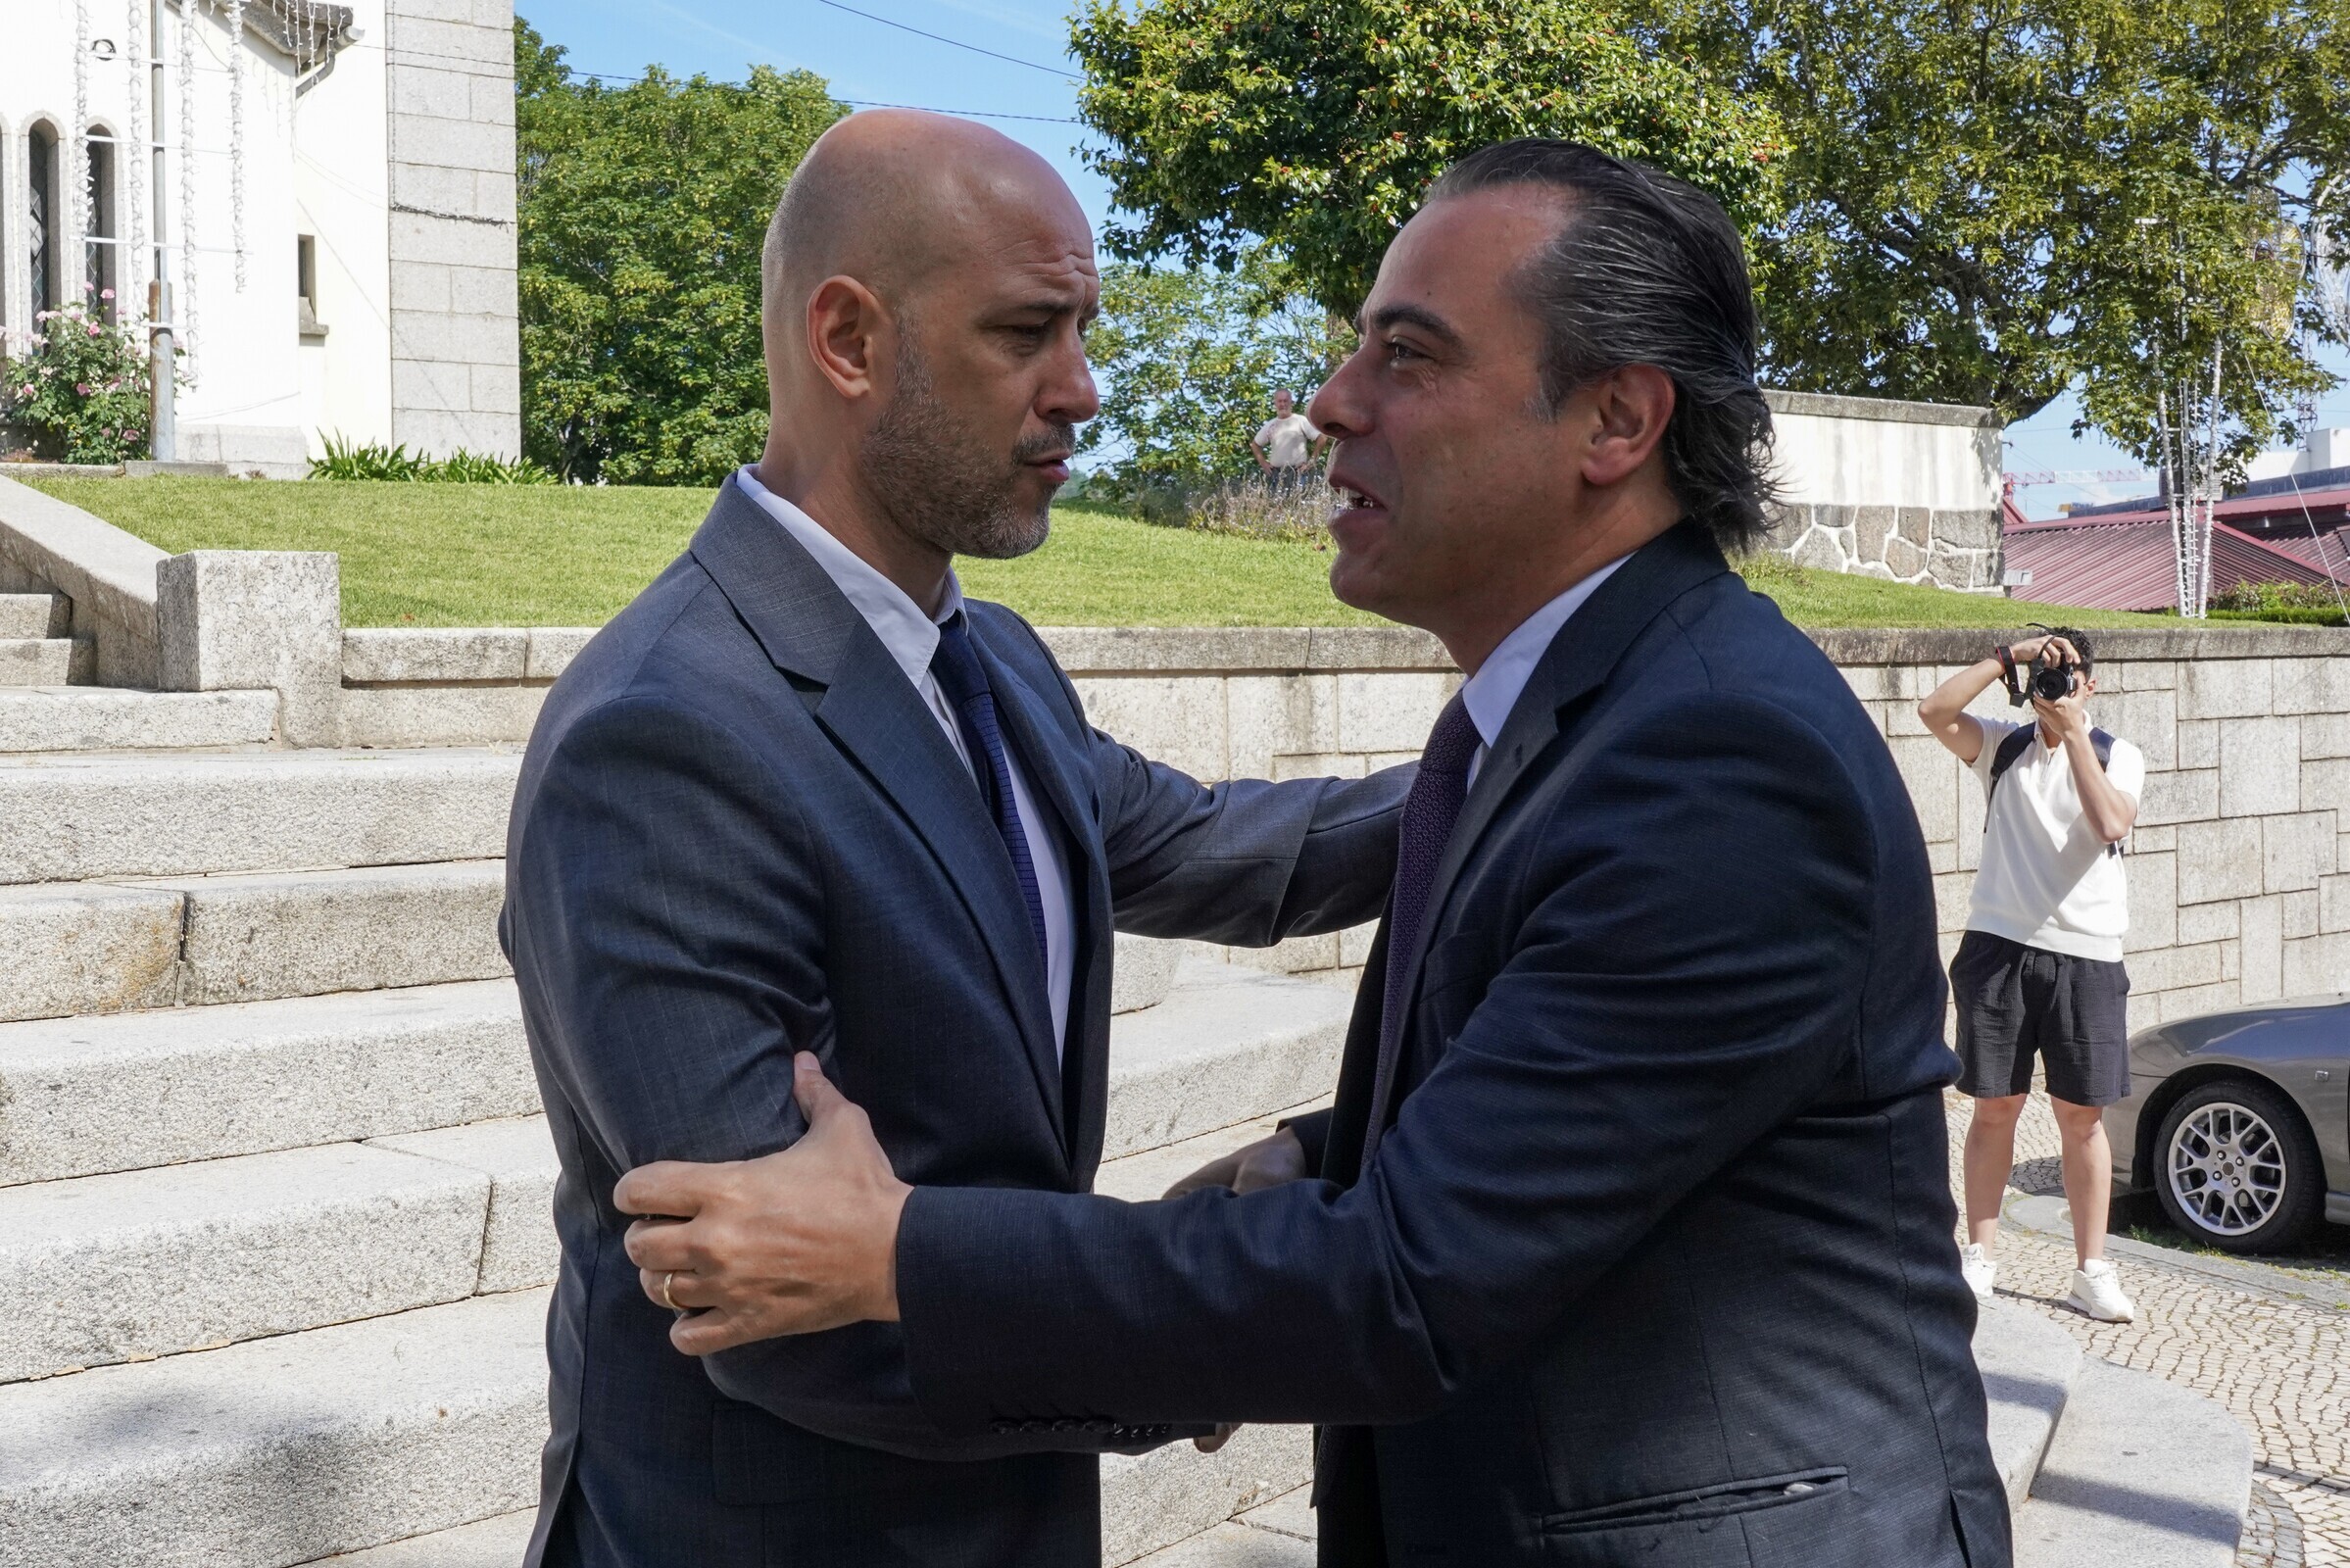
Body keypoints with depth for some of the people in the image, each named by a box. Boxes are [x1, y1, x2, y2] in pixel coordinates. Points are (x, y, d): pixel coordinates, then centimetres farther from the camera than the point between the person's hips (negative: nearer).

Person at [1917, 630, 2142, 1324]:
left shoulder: (2118, 756, 5)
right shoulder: (2003, 746, 8)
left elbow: (2111, 824, -15)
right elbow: (1934, 711, -9)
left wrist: (2074, 732, -13)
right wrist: (2009, 655, -10)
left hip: (2086, 956, -1)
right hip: (2000, 947, 1)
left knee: (2082, 1115, 4)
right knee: (1994, 1108, 6)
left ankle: (2091, 1270, 13)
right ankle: (1980, 1258, 16)